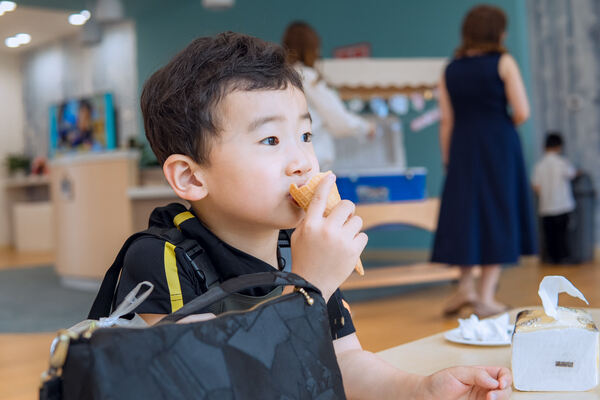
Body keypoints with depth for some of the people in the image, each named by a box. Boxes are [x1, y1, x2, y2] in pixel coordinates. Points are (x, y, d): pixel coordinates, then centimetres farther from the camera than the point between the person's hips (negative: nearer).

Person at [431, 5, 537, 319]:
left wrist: (447, 162, 11)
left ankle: (466, 285, 10)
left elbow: (446, 122, 5)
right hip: (500, 146, -3)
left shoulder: (450, 70, 7)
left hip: (462, 149, 3)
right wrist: (506, 127, 11)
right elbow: (522, 113, -9)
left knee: (465, 213, 12)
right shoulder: (503, 63, -2)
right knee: (497, 215, 4)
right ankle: (485, 296, 5)